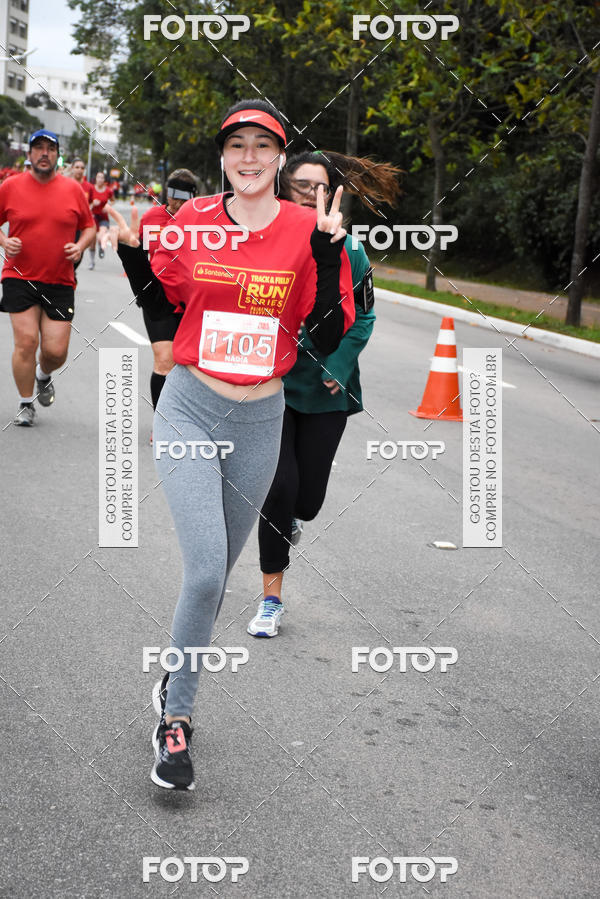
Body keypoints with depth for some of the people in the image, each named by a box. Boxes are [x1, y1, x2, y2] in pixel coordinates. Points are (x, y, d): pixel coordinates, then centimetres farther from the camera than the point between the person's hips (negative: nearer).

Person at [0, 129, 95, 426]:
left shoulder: (72, 189, 4)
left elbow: (89, 226, 14)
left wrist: (80, 246, -5)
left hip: (60, 282, 1)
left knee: (56, 350, -3)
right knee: (26, 341, -8)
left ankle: (43, 375, 34)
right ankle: (26, 403, 11)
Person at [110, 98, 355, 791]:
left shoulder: (307, 230, -5)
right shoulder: (193, 219, -1)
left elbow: (327, 338, -9)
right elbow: (162, 305, 12)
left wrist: (328, 253, -19)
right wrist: (132, 250, -2)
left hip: (260, 420, 1)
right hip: (189, 409, -1)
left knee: (217, 571, 15)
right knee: (205, 570, -14)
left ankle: (177, 688, 39)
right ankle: (177, 715, 4)